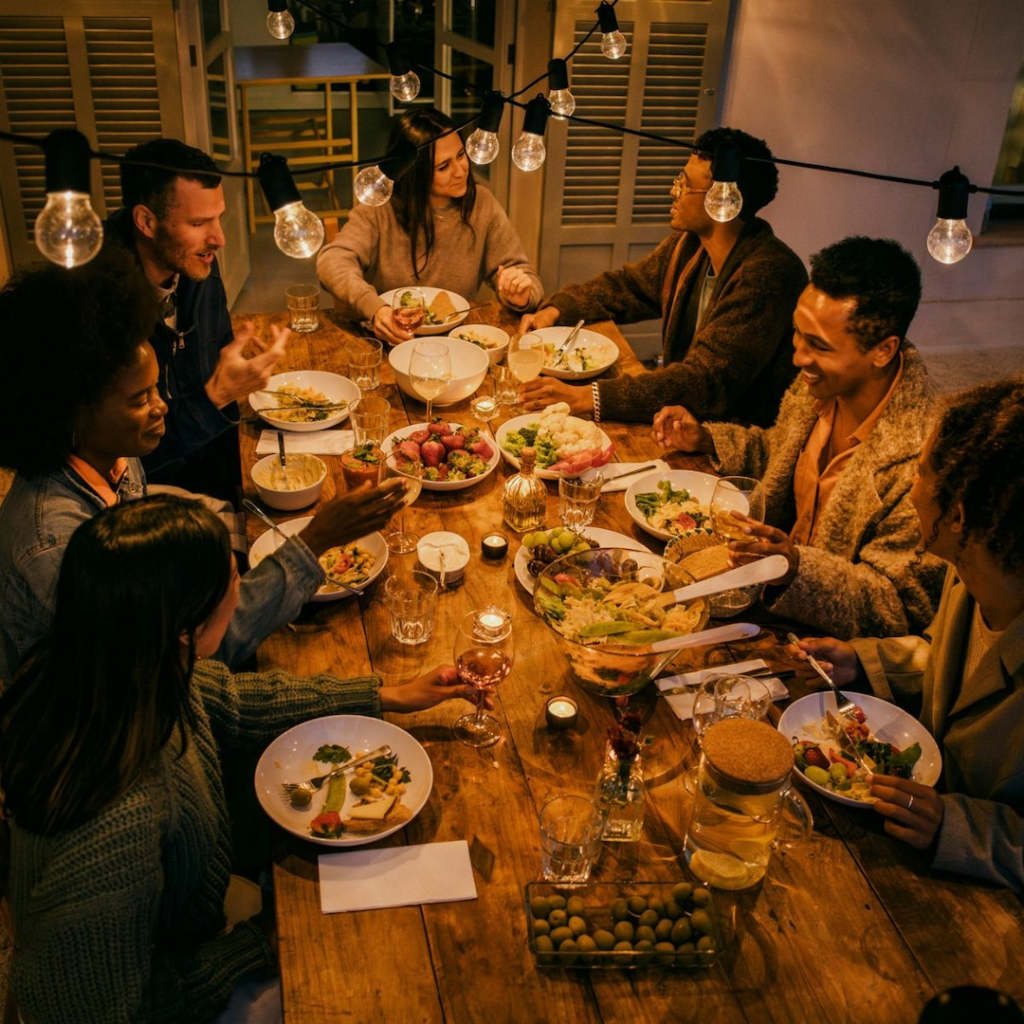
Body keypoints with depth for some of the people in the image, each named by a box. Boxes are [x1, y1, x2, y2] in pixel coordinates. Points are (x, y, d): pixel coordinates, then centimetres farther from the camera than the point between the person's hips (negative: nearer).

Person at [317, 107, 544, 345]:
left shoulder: (481, 204, 0)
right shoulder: (380, 209, -8)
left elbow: (524, 274, 3)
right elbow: (332, 261, -20)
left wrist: (521, 295, -23)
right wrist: (375, 308, -39)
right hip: (389, 341, -2)